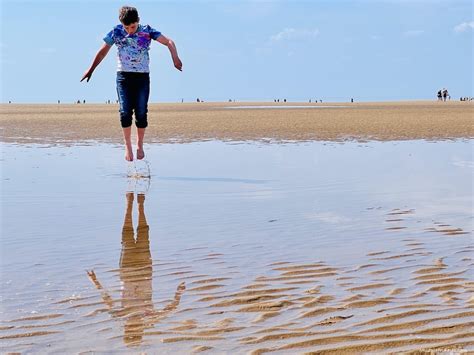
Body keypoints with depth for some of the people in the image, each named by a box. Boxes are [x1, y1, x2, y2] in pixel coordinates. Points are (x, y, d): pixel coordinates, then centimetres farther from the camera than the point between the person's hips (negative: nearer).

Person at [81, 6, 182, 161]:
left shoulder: (147, 31, -3)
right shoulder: (116, 32, -1)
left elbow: (168, 42, -10)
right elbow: (103, 51, 8)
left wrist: (175, 58, -29)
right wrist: (91, 69, 11)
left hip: (142, 77, 0)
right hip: (123, 76, 0)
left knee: (141, 113, -1)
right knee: (125, 111, -10)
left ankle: (140, 145, 15)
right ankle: (128, 145, 2)